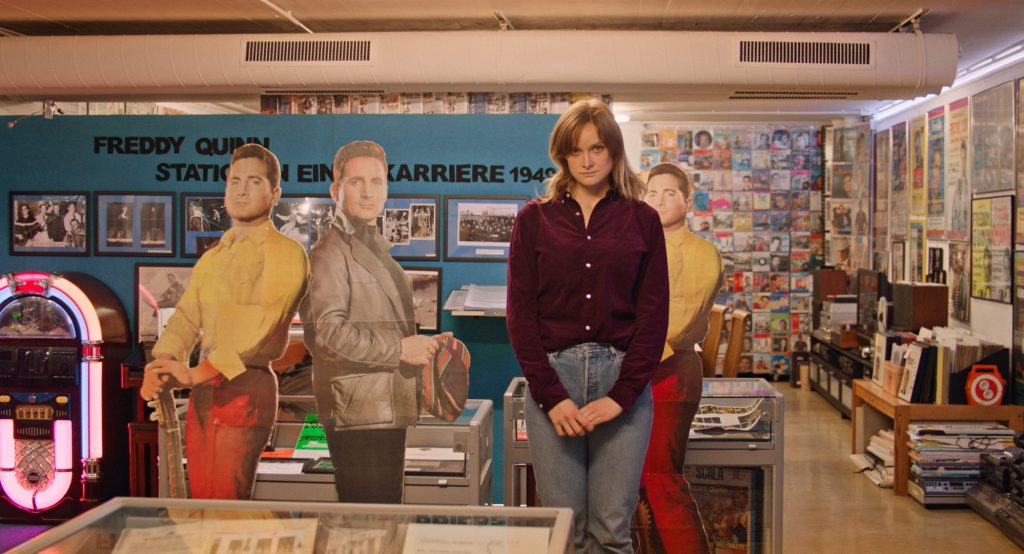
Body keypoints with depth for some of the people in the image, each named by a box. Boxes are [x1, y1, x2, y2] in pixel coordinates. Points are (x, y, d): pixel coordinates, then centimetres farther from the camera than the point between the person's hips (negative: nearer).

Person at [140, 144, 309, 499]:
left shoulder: (286, 253, -4)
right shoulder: (210, 260, 22)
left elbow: (259, 327, -15)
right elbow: (186, 317, 12)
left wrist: (197, 373, -19)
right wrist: (164, 362, -9)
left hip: (246, 389, -7)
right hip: (202, 393, 7)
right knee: (201, 502, 9)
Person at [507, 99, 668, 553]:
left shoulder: (642, 220, 7)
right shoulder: (535, 218, 7)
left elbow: (654, 314, 2)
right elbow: (520, 313, 1)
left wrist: (622, 394, -9)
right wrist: (551, 396, -9)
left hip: (622, 378, 0)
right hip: (553, 374, 0)